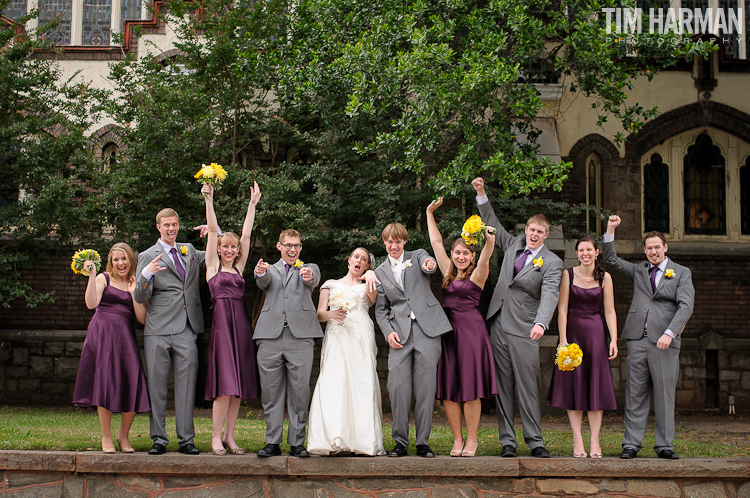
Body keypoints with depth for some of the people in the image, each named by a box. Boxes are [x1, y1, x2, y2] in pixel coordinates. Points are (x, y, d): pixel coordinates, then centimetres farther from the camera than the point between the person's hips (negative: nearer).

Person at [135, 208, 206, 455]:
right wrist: (146, 274, -20)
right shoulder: (148, 256, 5)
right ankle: (159, 439, 6)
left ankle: (186, 439, 3)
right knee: (157, 386, 0)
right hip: (158, 331, -3)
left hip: (187, 331, 3)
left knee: (186, 385, 0)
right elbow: (140, 297, 0)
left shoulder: (189, 251, 18)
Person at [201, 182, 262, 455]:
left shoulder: (238, 267, 17)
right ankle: (216, 437, -2)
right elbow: (212, 229, 0)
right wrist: (209, 200, -5)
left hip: (241, 323, 5)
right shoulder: (213, 266, 7)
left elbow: (246, 234, 15)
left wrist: (253, 204, 14)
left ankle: (230, 437, 11)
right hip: (222, 321, -5)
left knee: (238, 383, 4)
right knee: (225, 383, -10)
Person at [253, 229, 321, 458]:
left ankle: (297, 443, 4)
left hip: (300, 335, -1)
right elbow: (263, 282, -3)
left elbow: (314, 280, -6)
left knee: (300, 391, -3)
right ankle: (273, 442, 8)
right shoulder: (270, 270, 20)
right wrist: (261, 273, -29)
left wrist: (309, 276, -32)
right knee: (271, 391, 2)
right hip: (270, 336, 1)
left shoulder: (309, 268, 18)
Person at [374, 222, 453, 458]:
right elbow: (380, 309, 15)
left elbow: (428, 264, -12)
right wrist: (388, 332, -2)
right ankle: (400, 441, 3)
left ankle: (423, 442, 5)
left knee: (426, 387, -3)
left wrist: (430, 264, -37)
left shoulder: (417, 256, 13)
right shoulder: (380, 272, 17)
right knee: (398, 387, -9)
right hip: (399, 333, 1)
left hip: (427, 327, -1)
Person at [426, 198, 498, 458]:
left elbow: (485, 258, -19)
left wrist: (489, 239, -38)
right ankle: (457, 439, 11)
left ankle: (471, 439, 7)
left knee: (470, 387, -3)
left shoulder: (477, 274, 1)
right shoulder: (449, 273, 15)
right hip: (447, 330, 5)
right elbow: (436, 242, 18)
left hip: (471, 330, -5)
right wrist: (429, 213, 19)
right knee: (448, 387, 2)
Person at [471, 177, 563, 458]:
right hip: (499, 326, 5)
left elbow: (550, 295, -19)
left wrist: (541, 323, -36)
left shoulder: (552, 263, -4)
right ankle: (507, 440, 10)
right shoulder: (513, 246, 12)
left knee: (528, 388, -5)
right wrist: (481, 194, 18)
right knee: (503, 386, 5)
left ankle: (535, 441, 2)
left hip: (524, 331, -4)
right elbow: (493, 224, 26)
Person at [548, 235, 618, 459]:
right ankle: (577, 441, 4)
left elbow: (609, 311, 2)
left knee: (596, 386, 1)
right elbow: (562, 309, -4)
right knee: (573, 386, 0)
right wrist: (563, 339, -10)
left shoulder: (604, 277, 2)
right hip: (573, 331, -1)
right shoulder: (568, 275, -1)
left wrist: (613, 339, -7)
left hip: (595, 333, 1)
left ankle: (595, 441, 5)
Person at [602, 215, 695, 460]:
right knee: (635, 393, 1)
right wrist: (610, 230, 6)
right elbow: (611, 260, 17)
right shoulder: (639, 270, 19)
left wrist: (669, 333, -16)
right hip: (638, 339, 2)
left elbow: (685, 306, -3)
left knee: (664, 393, -1)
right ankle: (631, 444, 3)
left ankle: (664, 445, 6)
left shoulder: (682, 273, 8)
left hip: (665, 341, -2)